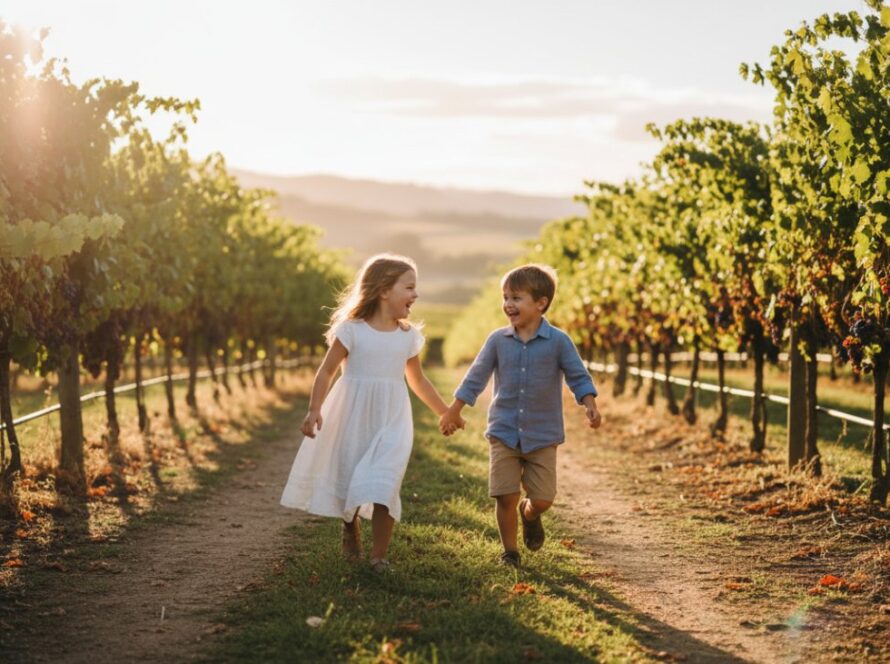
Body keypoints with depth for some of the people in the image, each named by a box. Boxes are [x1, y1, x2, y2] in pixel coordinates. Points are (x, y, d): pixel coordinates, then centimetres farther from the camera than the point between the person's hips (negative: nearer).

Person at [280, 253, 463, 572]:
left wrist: (445, 412, 22)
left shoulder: (408, 336, 4)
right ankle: (351, 530, 40)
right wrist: (314, 409, -18)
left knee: (383, 486, -11)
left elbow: (418, 381, 17)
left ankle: (378, 555, -3)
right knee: (348, 477, 11)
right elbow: (327, 370, -7)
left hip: (391, 421, 2)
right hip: (353, 417, -2)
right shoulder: (352, 330, -8)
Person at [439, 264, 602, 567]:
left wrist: (590, 405, -20)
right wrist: (453, 411, 9)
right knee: (505, 496, -2)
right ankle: (510, 551, 17)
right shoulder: (497, 340, 0)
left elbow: (578, 376, -3)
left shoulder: (558, 341, -6)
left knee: (542, 499, -2)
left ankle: (529, 515, 35)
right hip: (503, 433, 1)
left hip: (542, 436, -1)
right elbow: (476, 377, 7)